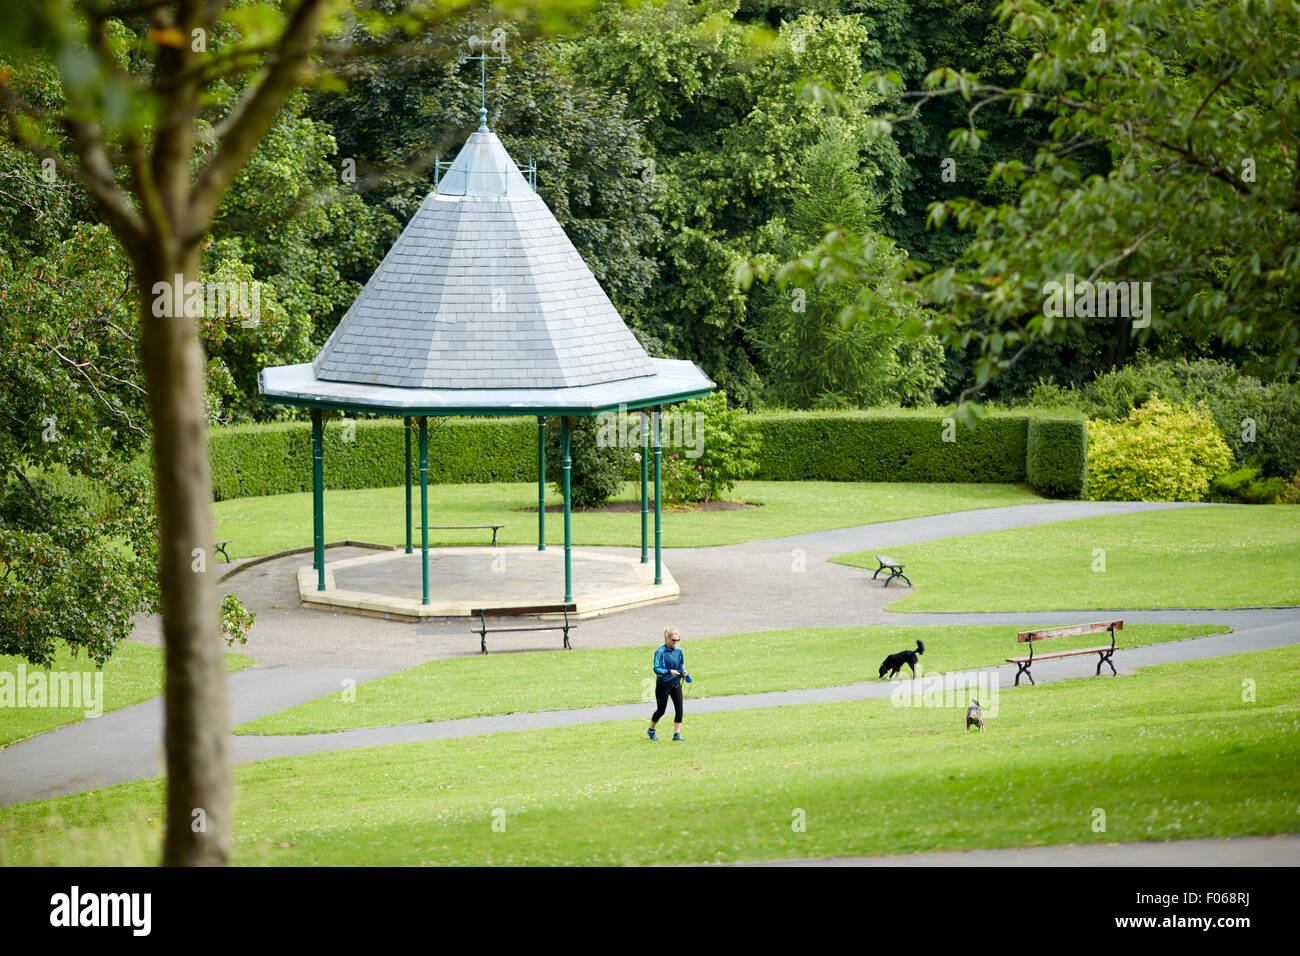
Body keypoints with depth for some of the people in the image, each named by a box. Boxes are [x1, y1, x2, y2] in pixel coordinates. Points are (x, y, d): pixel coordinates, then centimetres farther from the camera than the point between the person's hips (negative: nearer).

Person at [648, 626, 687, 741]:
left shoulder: (678, 651, 3)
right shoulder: (660, 651, -15)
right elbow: (656, 669, -20)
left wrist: (683, 671, -3)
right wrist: (670, 672, -31)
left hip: (676, 684, 5)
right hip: (663, 685, -5)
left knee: (679, 708, -6)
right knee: (661, 710, 5)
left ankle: (677, 734, 0)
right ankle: (651, 730, 30)